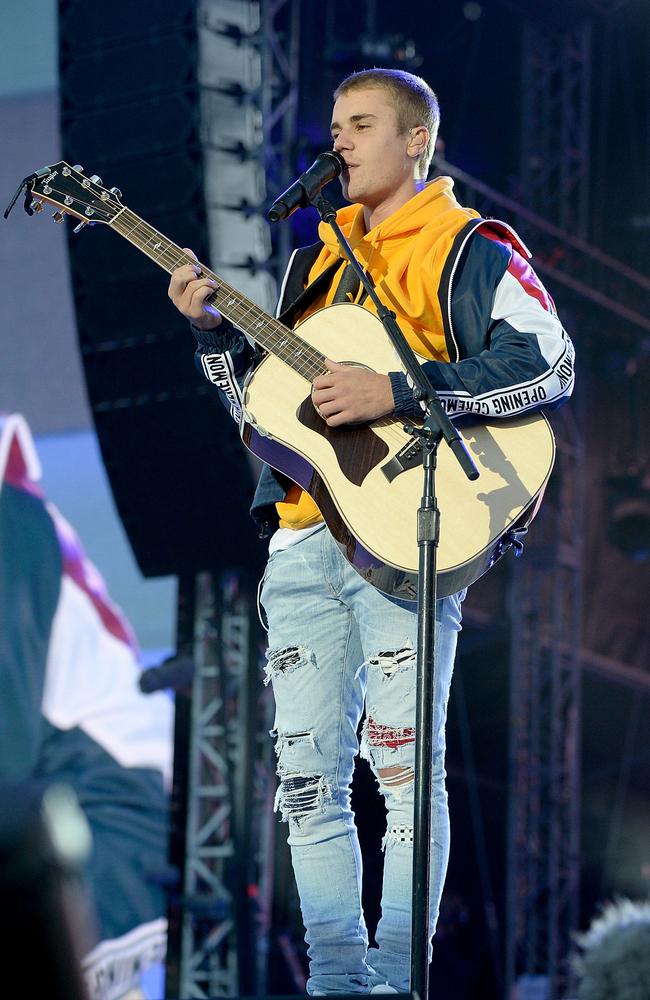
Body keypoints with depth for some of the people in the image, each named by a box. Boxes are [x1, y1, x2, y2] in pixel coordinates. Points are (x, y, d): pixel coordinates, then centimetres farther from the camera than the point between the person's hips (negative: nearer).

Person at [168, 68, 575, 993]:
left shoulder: (468, 250, 1)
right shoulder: (317, 257, 22)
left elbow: (549, 365, -15)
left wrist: (398, 393, -19)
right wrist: (212, 331, 6)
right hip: (304, 539, 7)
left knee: (403, 762, -10)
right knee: (307, 773, 5)